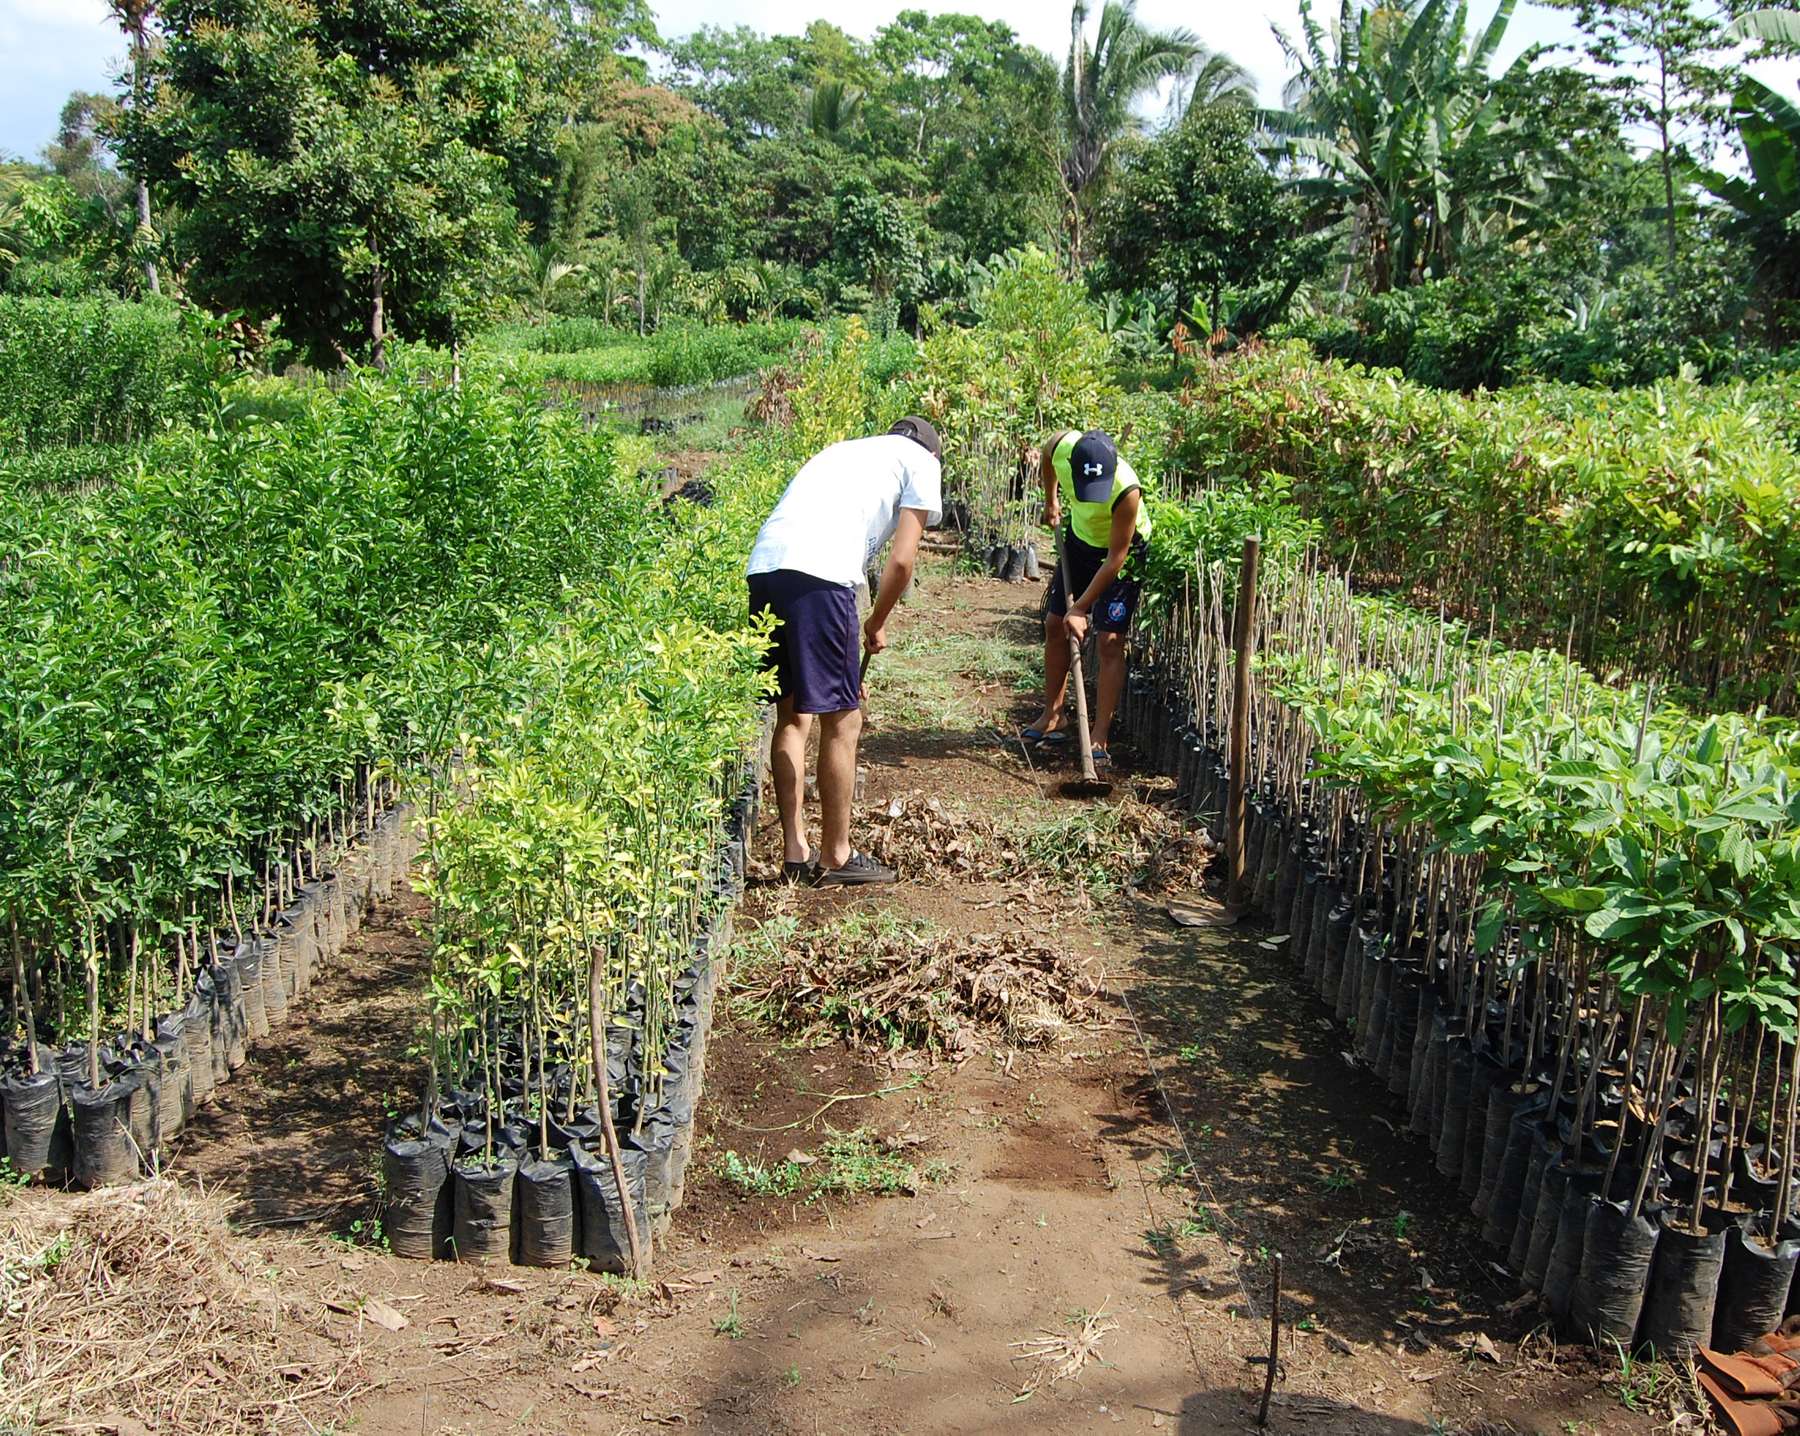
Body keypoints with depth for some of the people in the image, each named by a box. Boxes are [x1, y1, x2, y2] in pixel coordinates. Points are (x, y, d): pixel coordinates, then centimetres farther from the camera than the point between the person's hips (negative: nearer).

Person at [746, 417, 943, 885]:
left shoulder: (844, 451, 36)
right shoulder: (921, 461, 17)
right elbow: (901, 562, 6)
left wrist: (844, 668, 36)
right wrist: (877, 625, 24)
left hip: (763, 566, 7)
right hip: (818, 576, -7)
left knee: (791, 715, 17)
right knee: (841, 720, 5)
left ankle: (795, 852, 23)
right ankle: (836, 858, 15)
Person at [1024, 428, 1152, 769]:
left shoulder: (1126, 491, -39)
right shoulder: (1062, 446, -27)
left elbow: (1115, 559, -29)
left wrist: (1079, 608, -26)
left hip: (1125, 551, -6)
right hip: (1080, 537, 6)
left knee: (1111, 641, -11)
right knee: (1054, 625, 8)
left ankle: (1100, 737, -9)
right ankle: (1052, 717, 21)